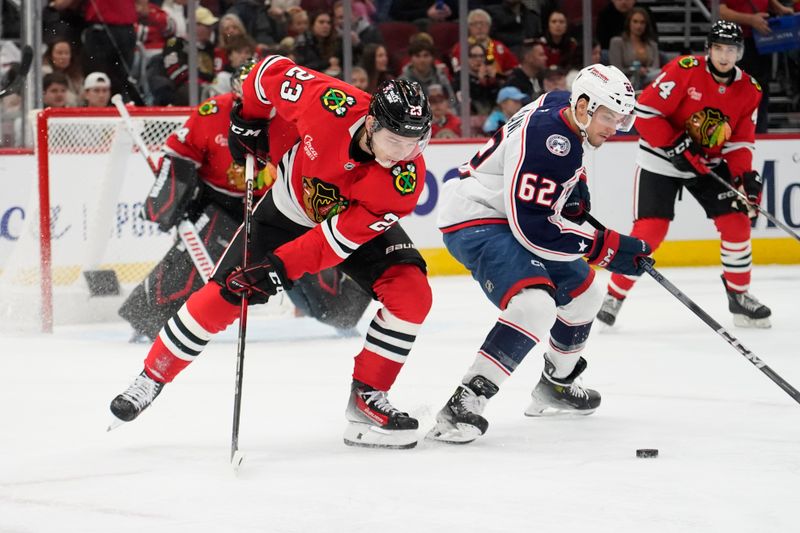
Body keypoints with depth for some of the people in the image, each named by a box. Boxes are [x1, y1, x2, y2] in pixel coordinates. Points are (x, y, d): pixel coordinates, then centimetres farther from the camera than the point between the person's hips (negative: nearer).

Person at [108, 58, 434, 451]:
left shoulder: (407, 177, -35)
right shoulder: (330, 105, -36)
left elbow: (342, 236, -32)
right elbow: (273, 69, -16)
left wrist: (281, 268, -35)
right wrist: (247, 120, -6)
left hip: (360, 221, 0)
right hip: (290, 208, 0)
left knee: (411, 294, -22)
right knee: (222, 296, -5)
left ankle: (367, 400, -8)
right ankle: (152, 378, 15)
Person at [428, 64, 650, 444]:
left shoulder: (564, 105, 0)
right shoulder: (550, 142, -29)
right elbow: (533, 227, -32)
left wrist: (576, 189, 12)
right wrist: (606, 247, -28)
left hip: (513, 213, 11)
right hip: (475, 221, -11)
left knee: (583, 293, 21)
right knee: (536, 305, -31)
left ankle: (554, 387, 42)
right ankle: (463, 405, -31)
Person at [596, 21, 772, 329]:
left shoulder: (749, 90, -3)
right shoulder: (684, 70, -20)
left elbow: (741, 141, 1)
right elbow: (645, 111, -20)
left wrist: (745, 176, -16)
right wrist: (676, 146, -24)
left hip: (709, 163, 5)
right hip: (661, 161, -5)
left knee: (736, 222, -5)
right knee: (649, 230, -13)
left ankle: (740, 296, 12)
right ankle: (614, 295, 2)